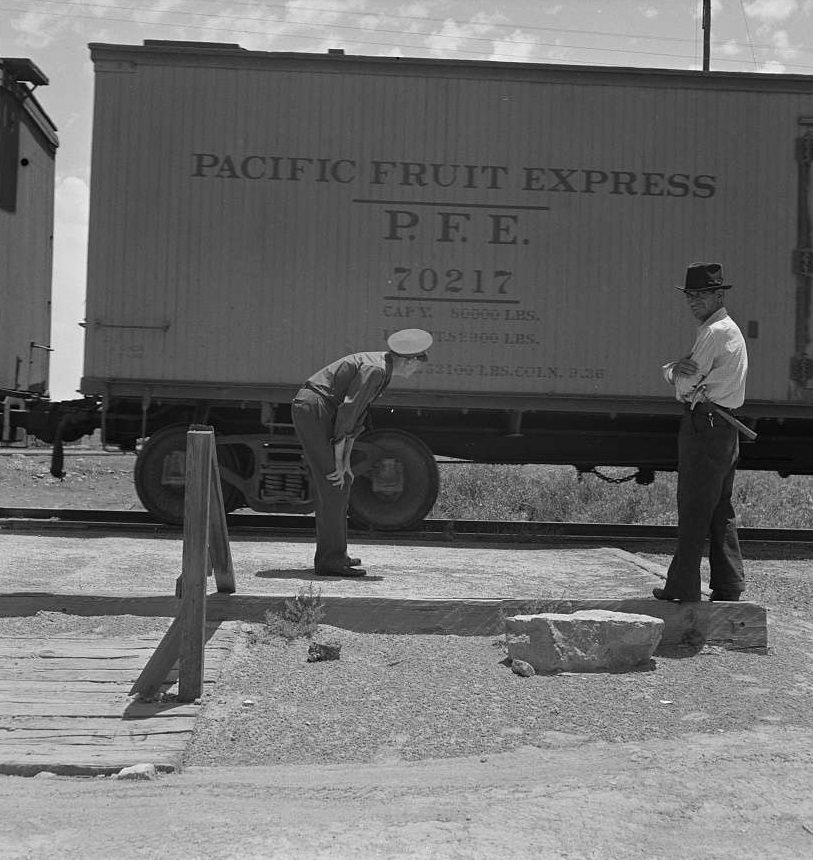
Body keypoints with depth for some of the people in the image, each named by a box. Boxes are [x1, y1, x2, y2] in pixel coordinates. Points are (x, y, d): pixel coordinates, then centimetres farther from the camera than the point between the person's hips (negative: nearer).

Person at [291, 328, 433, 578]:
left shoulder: (380, 368, 14)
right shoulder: (374, 369, -17)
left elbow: (358, 415, 14)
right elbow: (347, 411, -20)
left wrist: (346, 459, 9)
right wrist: (339, 459, -16)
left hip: (307, 408, 10)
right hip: (314, 409, -10)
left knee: (341, 482, 13)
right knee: (333, 485, -10)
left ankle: (331, 554, 18)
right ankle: (330, 560, -9)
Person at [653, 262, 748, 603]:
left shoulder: (715, 332, -13)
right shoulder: (730, 329, 19)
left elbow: (685, 385, -14)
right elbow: (672, 373, 11)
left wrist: (677, 373, 5)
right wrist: (678, 367, -10)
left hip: (703, 427, -10)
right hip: (724, 429, 10)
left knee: (693, 511, -4)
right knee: (721, 511, 12)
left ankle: (683, 588, 1)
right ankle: (728, 588, 17)